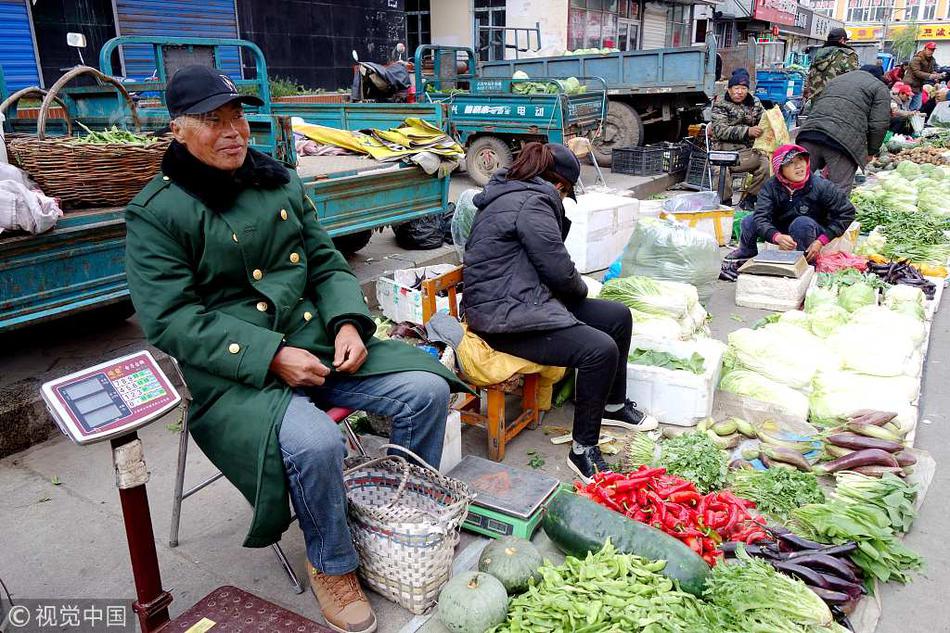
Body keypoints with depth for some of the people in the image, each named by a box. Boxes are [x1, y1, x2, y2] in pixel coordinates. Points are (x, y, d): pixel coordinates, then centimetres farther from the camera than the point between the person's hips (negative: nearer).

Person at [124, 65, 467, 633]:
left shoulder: (281, 183, 12)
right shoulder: (156, 212, -5)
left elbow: (329, 265, 13)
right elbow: (171, 320, -13)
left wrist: (349, 323, -7)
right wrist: (271, 357, -21)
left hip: (318, 345, 6)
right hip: (233, 375, -5)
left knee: (427, 389, -9)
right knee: (316, 441, -33)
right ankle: (332, 566, -1)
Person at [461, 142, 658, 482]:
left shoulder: (510, 195, 17)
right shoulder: (532, 203, -16)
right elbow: (559, 270, -15)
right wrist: (582, 289, 5)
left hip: (526, 300, 11)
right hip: (506, 318, -11)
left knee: (619, 316, 9)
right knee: (600, 349, -25)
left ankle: (614, 403, 28)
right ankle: (583, 449, -11)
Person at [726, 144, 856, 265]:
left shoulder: (820, 186, -20)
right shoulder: (771, 187, -15)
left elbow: (847, 212, -13)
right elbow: (760, 216, -26)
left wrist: (821, 241, -21)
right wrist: (777, 237, -47)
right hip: (781, 231, 3)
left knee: (802, 223, -34)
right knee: (749, 221, -14)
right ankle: (746, 253, 17)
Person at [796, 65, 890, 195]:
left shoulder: (836, 80, 35)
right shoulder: (880, 88, 16)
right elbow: (879, 124, 3)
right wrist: (871, 151, 18)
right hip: (845, 139, -5)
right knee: (839, 193, -5)